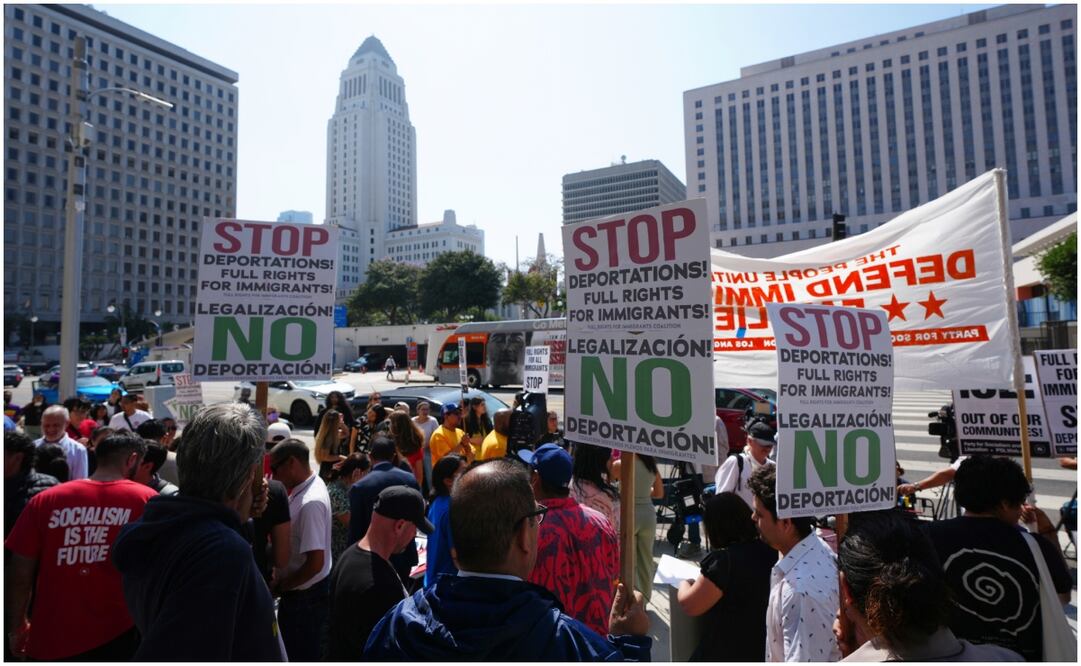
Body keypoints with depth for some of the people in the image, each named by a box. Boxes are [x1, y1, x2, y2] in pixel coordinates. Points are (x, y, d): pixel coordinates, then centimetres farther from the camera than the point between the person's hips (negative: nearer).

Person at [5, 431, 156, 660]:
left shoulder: (45, 500, -4)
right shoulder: (145, 499, -10)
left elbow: (20, 575, 0)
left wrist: (17, 627, 15)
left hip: (52, 638, 2)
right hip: (118, 635, -2)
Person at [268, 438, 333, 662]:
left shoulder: (310, 502, -29)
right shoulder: (307, 486, 1)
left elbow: (315, 563, -27)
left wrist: (279, 586, -13)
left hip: (305, 595, -9)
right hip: (303, 592, 9)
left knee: (300, 656, 9)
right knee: (296, 651, 24)